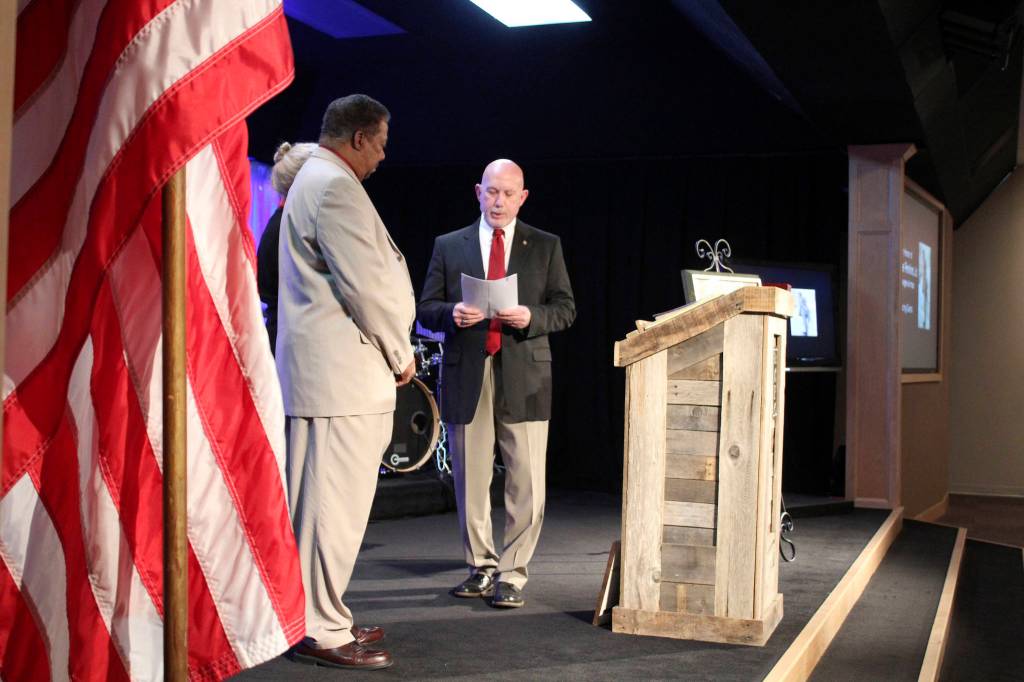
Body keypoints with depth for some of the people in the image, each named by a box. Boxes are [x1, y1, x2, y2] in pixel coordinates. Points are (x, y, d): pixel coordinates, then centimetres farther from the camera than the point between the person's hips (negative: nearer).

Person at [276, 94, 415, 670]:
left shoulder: (315, 180, 23)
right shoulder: (336, 186, -12)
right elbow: (366, 286, -19)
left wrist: (390, 352, 19)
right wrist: (401, 354, -6)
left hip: (327, 371, 11)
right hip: (344, 372, -11)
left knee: (333, 500, 15)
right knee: (335, 502, -7)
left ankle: (324, 616, 23)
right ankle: (320, 631, -1)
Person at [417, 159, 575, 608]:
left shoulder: (545, 246, 10)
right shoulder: (448, 246, 10)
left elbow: (565, 309, 6)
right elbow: (426, 309, 9)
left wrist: (531, 316, -14)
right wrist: (451, 314, -13)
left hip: (524, 377, -1)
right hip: (466, 375, 1)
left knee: (527, 485, -4)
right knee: (470, 484, 9)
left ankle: (512, 575, 7)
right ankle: (481, 569, 23)